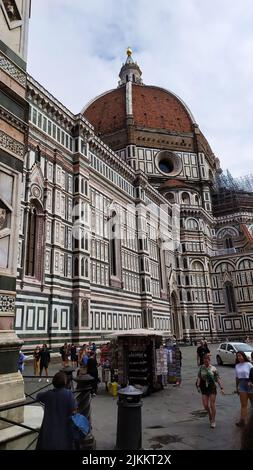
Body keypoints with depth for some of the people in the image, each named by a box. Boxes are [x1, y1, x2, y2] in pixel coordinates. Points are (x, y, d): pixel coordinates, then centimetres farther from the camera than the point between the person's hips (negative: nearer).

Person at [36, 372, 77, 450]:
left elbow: (38, 396, 12)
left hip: (49, 427, 3)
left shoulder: (48, 394, -7)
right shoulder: (68, 394, -18)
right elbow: (73, 410, -20)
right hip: (63, 428, -3)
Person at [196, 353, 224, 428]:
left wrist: (221, 388, -8)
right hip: (204, 388, 3)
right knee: (205, 405, 3)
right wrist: (198, 386, -6)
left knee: (212, 405, 1)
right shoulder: (201, 367, 1)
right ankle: (210, 414, 34)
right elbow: (199, 377, 2)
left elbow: (218, 379, -4)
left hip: (212, 387, -3)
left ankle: (213, 421, 17)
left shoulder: (213, 368, -6)